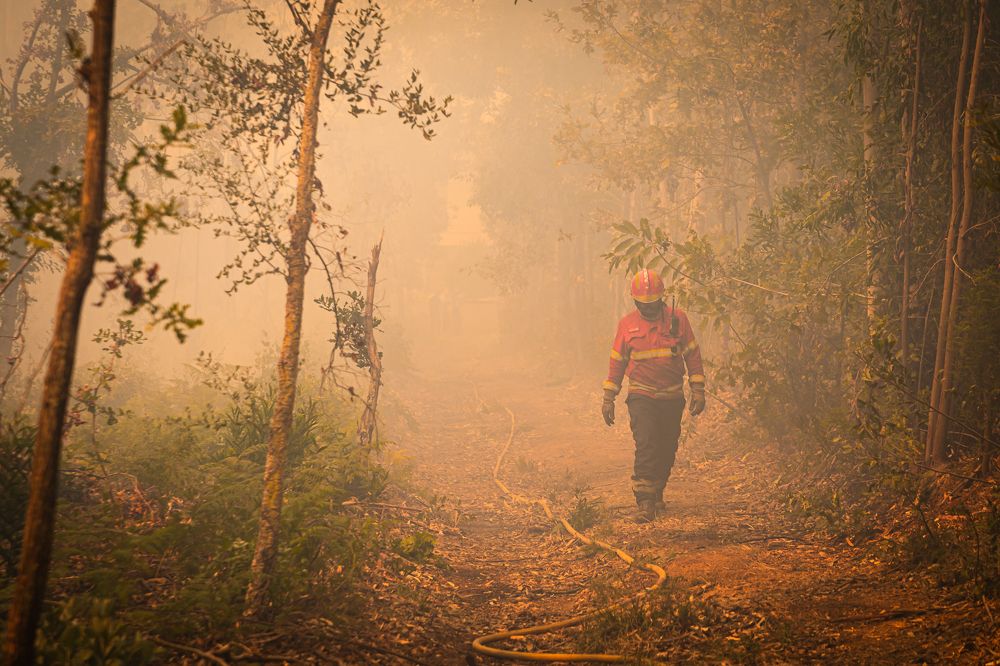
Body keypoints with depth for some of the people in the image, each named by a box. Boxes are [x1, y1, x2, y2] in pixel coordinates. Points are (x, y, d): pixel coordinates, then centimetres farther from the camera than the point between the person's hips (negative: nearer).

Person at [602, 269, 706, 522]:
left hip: (672, 397, 2)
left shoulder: (677, 318, -1)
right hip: (641, 396, -2)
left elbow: (693, 355, 5)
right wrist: (608, 398, 5)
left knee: (666, 451, 9)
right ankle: (645, 503, -18)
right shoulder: (627, 324, -1)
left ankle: (656, 494, 30)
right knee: (645, 446, -17)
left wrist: (698, 391, 0)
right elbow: (617, 361, 7)